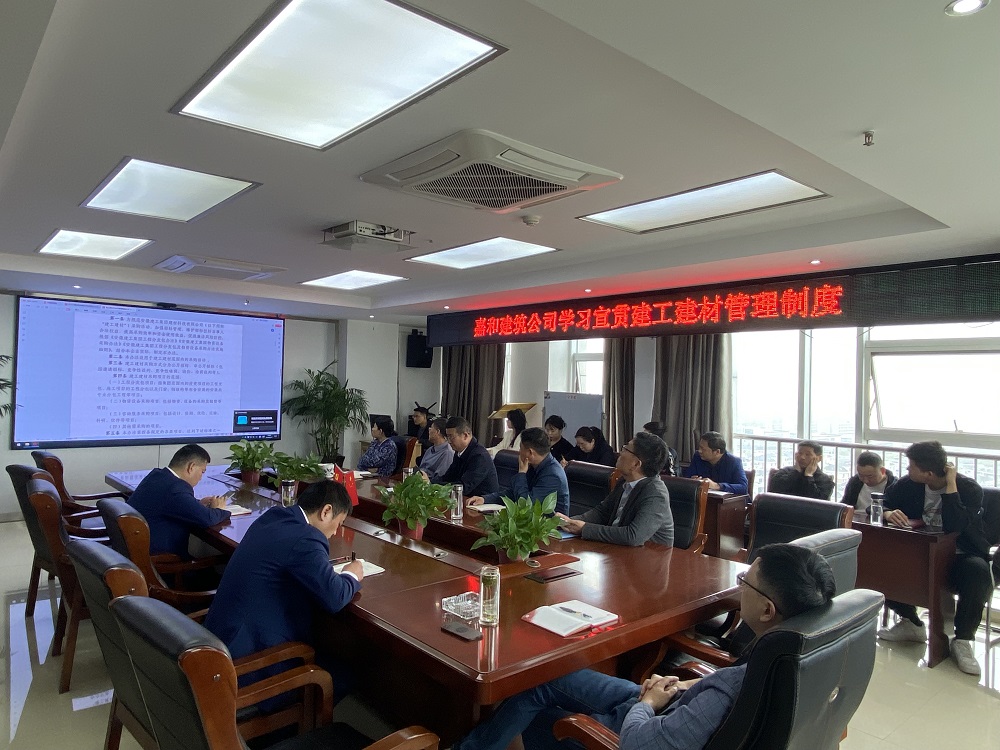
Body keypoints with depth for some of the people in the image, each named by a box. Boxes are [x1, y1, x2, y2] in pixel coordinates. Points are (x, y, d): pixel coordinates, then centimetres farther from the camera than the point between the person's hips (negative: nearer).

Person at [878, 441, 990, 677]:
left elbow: (954, 527, -34)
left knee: (978, 571, -37)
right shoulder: (909, 484, -5)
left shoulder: (969, 489, -17)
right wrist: (888, 513, -22)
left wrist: (950, 486, -30)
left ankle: (962, 640, -15)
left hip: (959, 557, -4)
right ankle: (912, 624, 6)